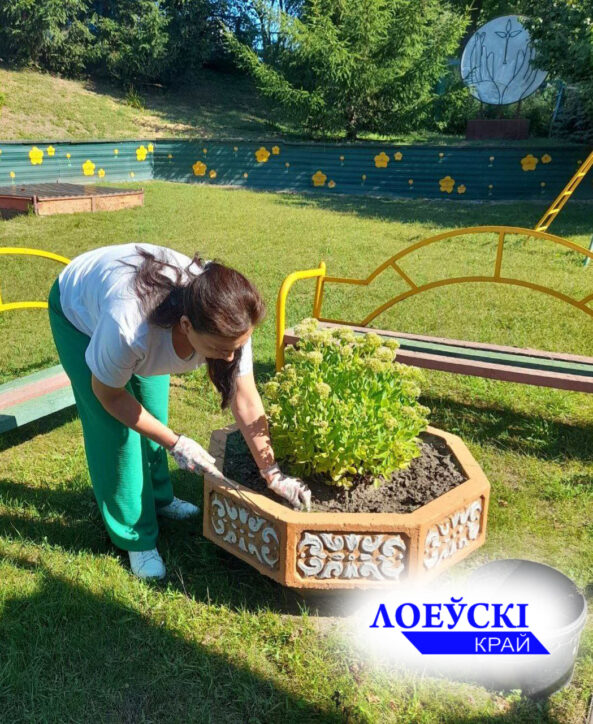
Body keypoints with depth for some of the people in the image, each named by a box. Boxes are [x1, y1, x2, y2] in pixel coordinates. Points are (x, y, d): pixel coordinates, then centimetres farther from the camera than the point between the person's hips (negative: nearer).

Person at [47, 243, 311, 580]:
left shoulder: (227, 321, -34)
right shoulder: (130, 328, -47)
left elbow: (246, 400, -22)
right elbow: (108, 393, -26)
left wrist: (272, 471, -21)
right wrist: (175, 443, -24)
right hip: (78, 309, -4)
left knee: (154, 412, 8)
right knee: (115, 431, -7)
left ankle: (158, 497, 35)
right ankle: (135, 536, 11)